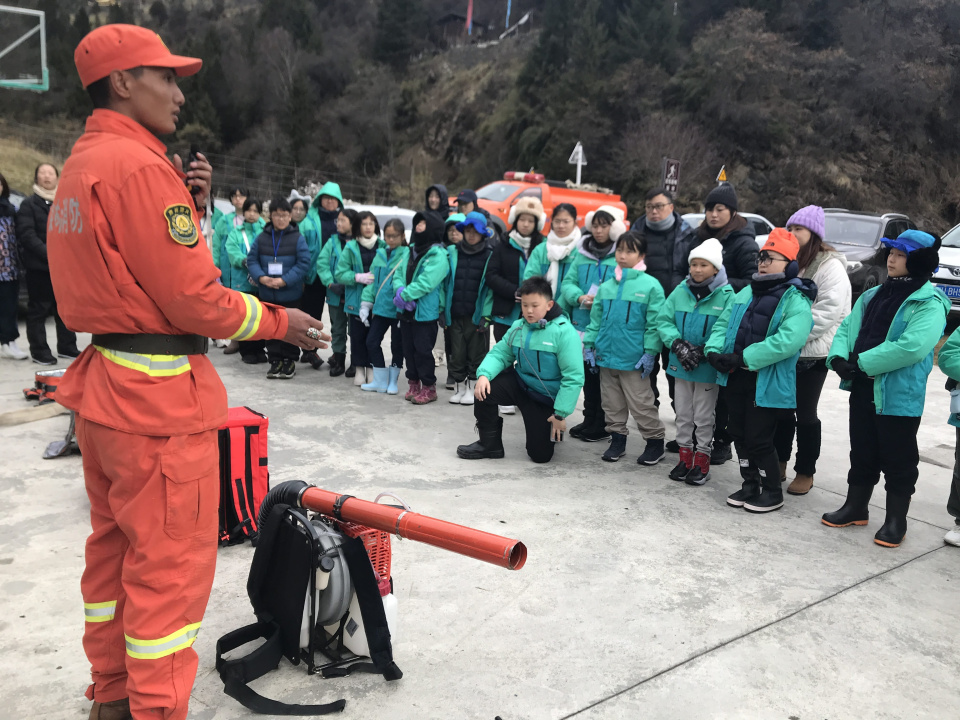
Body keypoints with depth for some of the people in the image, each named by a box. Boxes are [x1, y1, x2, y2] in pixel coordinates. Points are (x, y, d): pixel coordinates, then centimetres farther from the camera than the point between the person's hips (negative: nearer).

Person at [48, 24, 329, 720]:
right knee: (171, 563, 0)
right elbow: (195, 300, -20)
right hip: (159, 397, -11)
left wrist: (189, 206, 5)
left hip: (103, 385, 11)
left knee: (115, 546, 20)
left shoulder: (80, 167, 15)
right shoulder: (140, 165, -17)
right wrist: (281, 321, -7)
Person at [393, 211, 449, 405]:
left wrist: (404, 295, -19)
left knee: (423, 350, -2)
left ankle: (429, 387, 10)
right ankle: (413, 383, 27)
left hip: (426, 312, -7)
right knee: (408, 348, 14)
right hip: (406, 310, 7)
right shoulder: (412, 251, 12)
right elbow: (398, 273, 9)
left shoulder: (438, 255, -13)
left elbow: (426, 282, -22)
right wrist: (400, 289, -11)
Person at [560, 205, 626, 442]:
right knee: (588, 374, 14)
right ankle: (589, 420, 27)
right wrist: (579, 297, -11)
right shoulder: (582, 253, 11)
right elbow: (567, 283, 8)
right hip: (583, 323, 5)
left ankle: (602, 425, 13)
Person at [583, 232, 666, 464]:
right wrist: (589, 346, 7)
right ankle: (617, 439, 29)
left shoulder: (650, 286, -7)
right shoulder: (606, 286, 8)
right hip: (606, 355, 5)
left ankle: (655, 441, 18)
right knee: (611, 403, 15)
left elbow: (654, 323, -9)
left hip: (633, 360, -5)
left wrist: (649, 353, -12)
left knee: (641, 403, 2)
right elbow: (596, 319, 12)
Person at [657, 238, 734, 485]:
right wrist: (678, 344, -15)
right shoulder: (681, 291, 0)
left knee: (704, 417, 9)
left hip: (708, 366, -4)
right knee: (683, 414, 15)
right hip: (680, 364, 4)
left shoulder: (726, 295, -12)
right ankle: (685, 457, 30)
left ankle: (702, 462, 23)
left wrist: (703, 351, -24)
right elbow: (664, 320, 0)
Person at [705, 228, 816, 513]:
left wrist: (743, 358, -26)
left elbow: (787, 340, -25)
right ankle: (750, 486, 32)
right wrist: (714, 350, -7)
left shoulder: (796, 301, -11)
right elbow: (723, 323, 13)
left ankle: (773, 492, 18)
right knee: (740, 434, 15)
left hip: (767, 382, -7)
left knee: (759, 439, -2)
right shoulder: (746, 293, 13)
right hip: (736, 378, 7)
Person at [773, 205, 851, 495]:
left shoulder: (831, 266, -8)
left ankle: (805, 472, 16)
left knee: (805, 413, 3)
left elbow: (828, 311, -18)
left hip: (812, 353, -6)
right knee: (781, 409, 12)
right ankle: (779, 464, 26)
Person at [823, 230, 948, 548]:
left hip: (900, 395, -7)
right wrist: (839, 357, -12)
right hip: (862, 389, 7)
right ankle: (856, 507, 33)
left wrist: (862, 362, -23)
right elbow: (848, 327, 8)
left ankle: (896, 520, 20)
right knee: (862, 453, 18)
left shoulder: (930, 303, -12)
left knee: (898, 460, 6)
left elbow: (911, 346, -25)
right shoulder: (874, 295, 12)